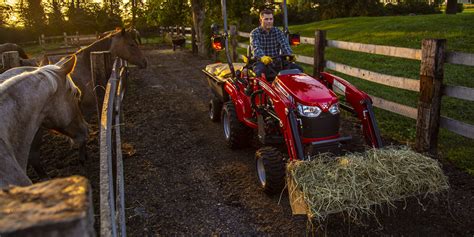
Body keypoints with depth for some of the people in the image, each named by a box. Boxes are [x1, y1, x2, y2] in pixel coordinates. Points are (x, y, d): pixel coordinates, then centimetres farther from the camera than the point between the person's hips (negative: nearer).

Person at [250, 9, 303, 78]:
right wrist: (262, 57, -41)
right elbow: (256, 48, -19)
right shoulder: (254, 33, 0)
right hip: (261, 62, -3)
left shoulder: (278, 32, 11)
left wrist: (290, 55, -28)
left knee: (298, 69, -13)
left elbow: (284, 45, -5)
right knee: (259, 71, -38)